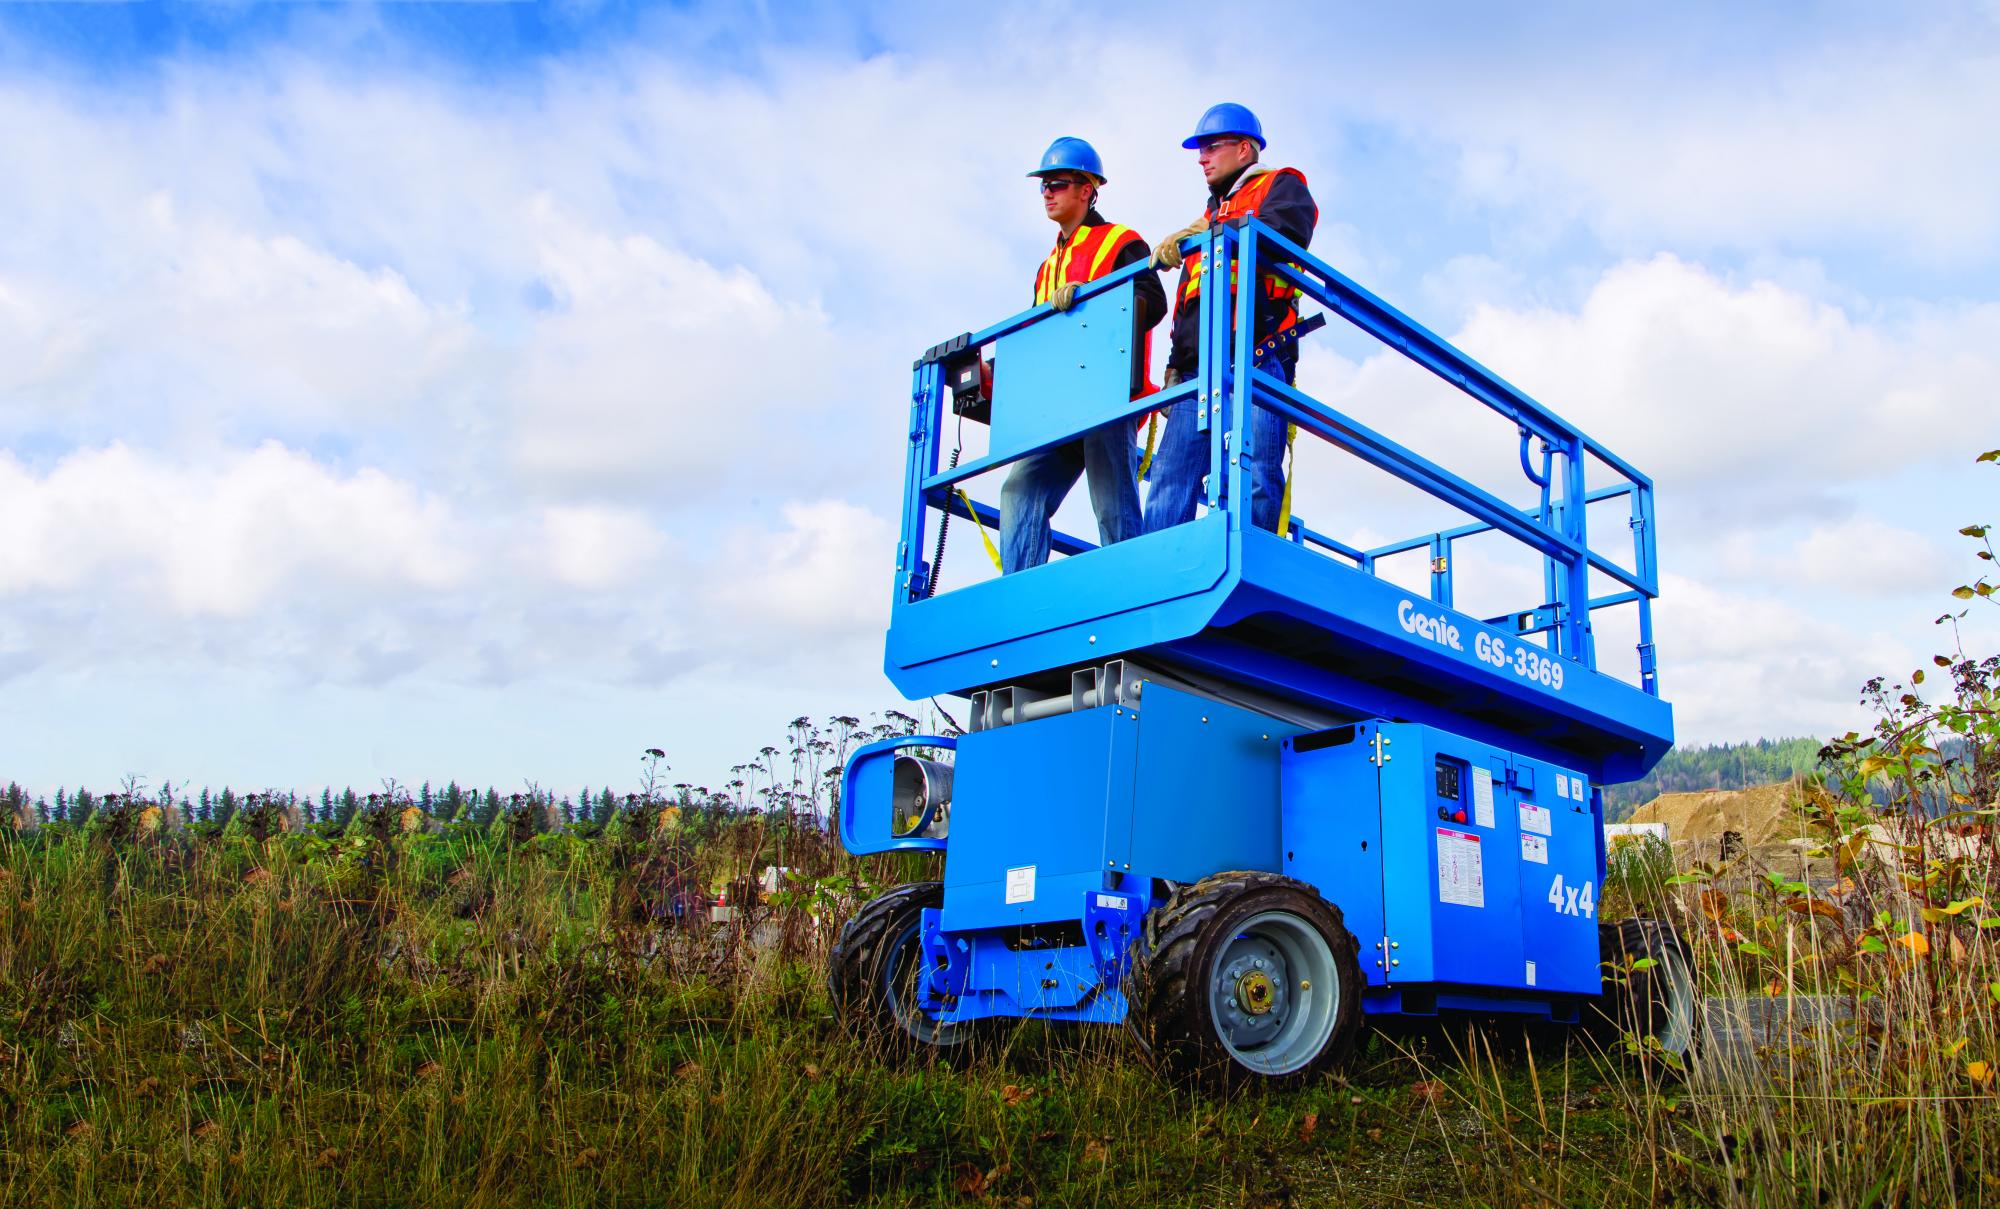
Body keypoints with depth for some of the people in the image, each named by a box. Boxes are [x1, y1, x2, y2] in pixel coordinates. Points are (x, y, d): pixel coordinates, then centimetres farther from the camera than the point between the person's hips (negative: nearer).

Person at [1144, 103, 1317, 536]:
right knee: (1170, 476, -6)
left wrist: (1204, 236, -15)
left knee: (1253, 476, -16)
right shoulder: (1210, 215, 36)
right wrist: (1176, 363, 20)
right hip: (1199, 369, 7)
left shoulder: (1281, 185, 15)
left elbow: (1287, 230, -11)